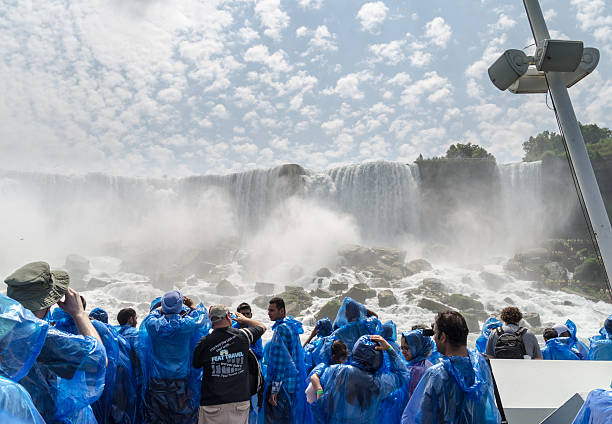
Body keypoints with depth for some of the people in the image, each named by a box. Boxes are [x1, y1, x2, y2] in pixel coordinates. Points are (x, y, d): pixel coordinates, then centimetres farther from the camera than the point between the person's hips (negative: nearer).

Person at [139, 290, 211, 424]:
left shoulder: (153, 324, -11)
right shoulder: (186, 324, -14)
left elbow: (149, 317, 14)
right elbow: (203, 318, 5)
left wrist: (160, 308, 27)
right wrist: (192, 306, 19)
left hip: (157, 381, 2)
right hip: (181, 381, -1)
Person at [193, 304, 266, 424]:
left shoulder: (204, 342, -10)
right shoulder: (243, 335, -6)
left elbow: (195, 366, 6)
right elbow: (262, 327, 14)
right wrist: (244, 319, 30)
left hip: (212, 404, -1)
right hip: (240, 401, 1)